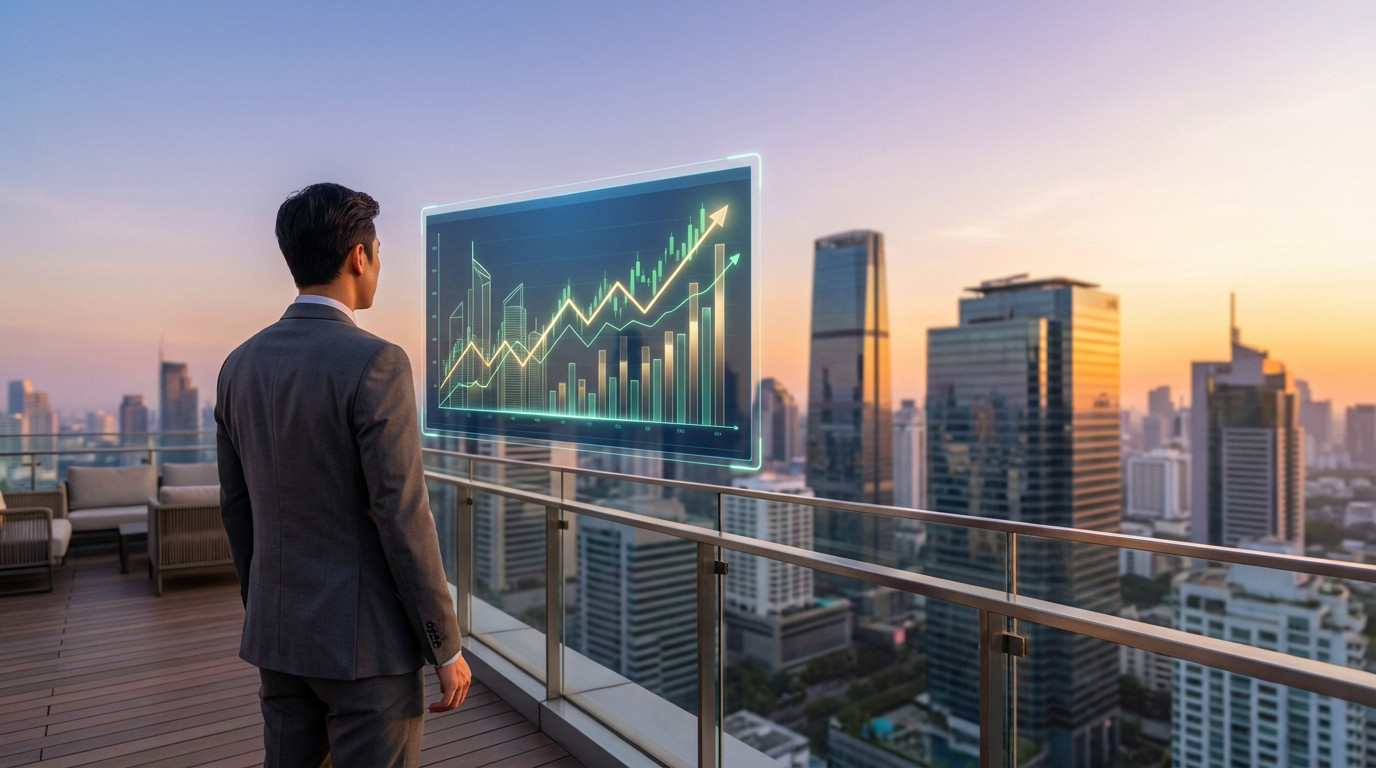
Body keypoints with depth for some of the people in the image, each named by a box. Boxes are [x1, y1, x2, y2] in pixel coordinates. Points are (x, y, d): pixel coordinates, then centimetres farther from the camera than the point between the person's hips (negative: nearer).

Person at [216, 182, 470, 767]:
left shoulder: (241, 364, 3)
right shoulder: (375, 364, -20)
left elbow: (236, 508, 11)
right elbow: (402, 520, -21)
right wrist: (447, 649, -11)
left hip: (278, 633, 7)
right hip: (365, 640, -7)